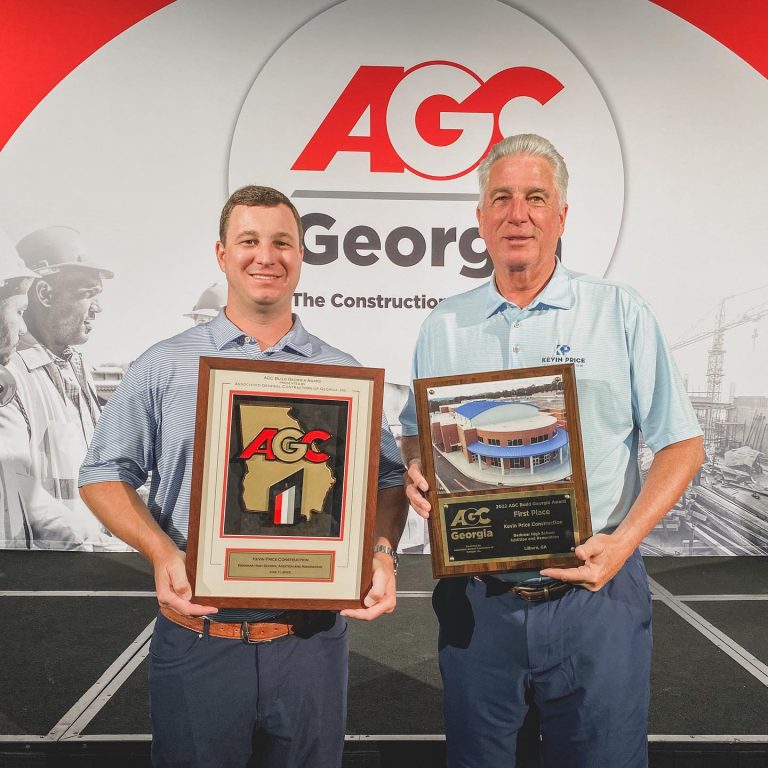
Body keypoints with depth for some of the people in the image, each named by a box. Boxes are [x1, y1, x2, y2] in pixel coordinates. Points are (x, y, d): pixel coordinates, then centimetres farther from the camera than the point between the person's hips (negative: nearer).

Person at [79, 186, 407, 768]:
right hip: (196, 637, -1)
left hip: (312, 638, 1)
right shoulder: (164, 366, 2)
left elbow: (389, 478, 7)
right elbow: (105, 475, 3)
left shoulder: (342, 373, 5)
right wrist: (162, 553, -13)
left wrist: (381, 554, -11)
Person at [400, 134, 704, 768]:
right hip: (476, 601, 2)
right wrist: (418, 470, -9)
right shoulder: (443, 327, 6)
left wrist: (625, 539, -14)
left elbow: (682, 443, -1)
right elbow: (417, 434, 14)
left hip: (596, 597, -2)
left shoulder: (621, 314, -2)